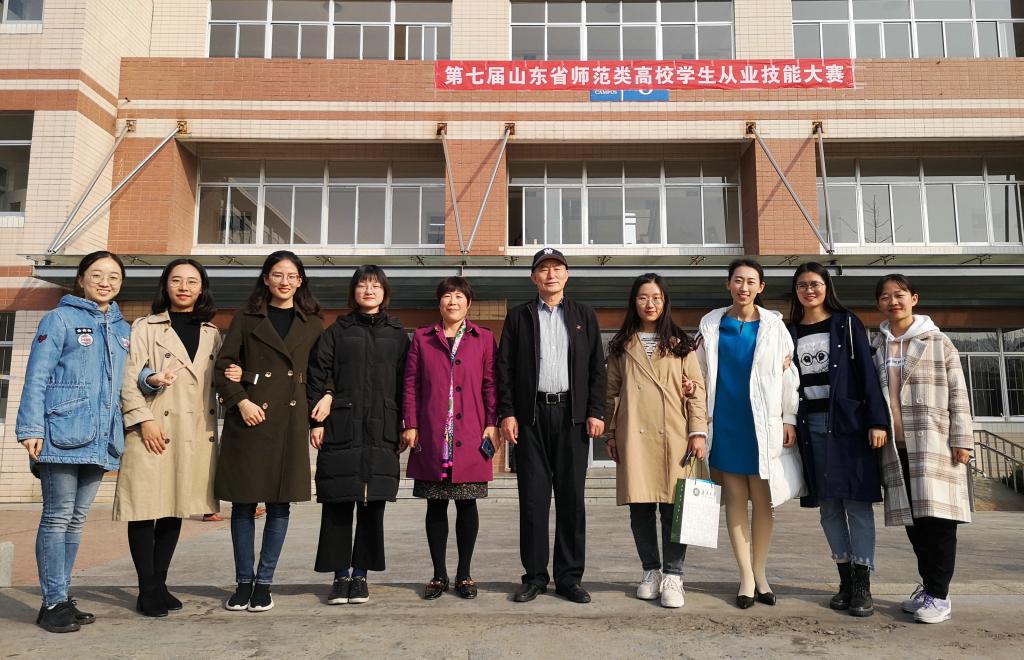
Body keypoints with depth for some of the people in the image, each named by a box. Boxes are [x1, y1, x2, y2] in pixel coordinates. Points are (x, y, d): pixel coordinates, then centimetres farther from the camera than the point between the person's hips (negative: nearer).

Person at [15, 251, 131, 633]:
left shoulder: (123, 329, 17)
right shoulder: (61, 319, 1)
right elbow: (37, 377, -4)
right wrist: (32, 429, -12)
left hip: (100, 439, 6)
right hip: (63, 434, -5)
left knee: (76, 521, 11)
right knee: (58, 517, -2)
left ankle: (62, 599, 19)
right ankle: (54, 603, 5)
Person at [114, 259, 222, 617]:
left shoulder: (213, 334, 16)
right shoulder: (145, 328, 6)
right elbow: (128, 378, -2)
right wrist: (143, 419, -13)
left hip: (196, 433, 4)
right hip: (153, 429, -3)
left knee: (175, 510, 9)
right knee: (146, 509, -3)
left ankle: (160, 583, 19)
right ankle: (148, 589, 6)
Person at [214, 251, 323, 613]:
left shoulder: (312, 324, 11)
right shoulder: (246, 319, 7)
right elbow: (223, 366, 2)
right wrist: (241, 399, -12)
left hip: (291, 419, 1)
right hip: (249, 417, -1)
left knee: (280, 502, 3)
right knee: (244, 501, 4)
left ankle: (264, 583, 14)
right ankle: (244, 582, 16)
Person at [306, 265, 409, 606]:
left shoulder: (397, 335, 12)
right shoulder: (337, 331, 9)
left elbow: (404, 382, 9)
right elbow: (318, 374, 4)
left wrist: (405, 427, 2)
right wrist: (316, 420, -5)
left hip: (382, 431, 1)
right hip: (341, 429, -1)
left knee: (373, 503, 3)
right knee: (337, 503, 1)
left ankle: (360, 574, 14)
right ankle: (340, 575, 12)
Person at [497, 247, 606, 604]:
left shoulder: (584, 316, 13)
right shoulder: (519, 316, 10)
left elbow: (597, 368, 8)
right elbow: (504, 367, 5)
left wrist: (596, 412, -1)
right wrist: (506, 413, -4)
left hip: (572, 415, 1)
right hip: (530, 415, 0)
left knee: (572, 497, 3)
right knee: (533, 498, 2)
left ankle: (569, 577, 12)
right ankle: (535, 575, 12)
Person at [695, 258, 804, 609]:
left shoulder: (774, 325, 4)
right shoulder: (711, 324, 6)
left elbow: (788, 375, 3)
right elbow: (701, 373, 9)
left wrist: (789, 419, -2)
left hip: (763, 425, 0)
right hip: (725, 424, 1)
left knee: (762, 500, 4)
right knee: (735, 499, 3)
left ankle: (760, 573, 20)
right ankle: (746, 577, 10)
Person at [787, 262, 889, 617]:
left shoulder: (847, 323, 4)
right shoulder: (790, 332, 12)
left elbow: (867, 372, -2)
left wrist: (877, 420, -10)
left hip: (849, 422, -3)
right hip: (811, 425, 3)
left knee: (856, 501, -4)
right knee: (828, 505, 5)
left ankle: (862, 585, 2)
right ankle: (845, 580, 14)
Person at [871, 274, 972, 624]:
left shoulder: (938, 342, 4)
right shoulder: (876, 348, 12)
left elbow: (958, 394, 1)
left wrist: (961, 440, -6)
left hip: (933, 444, -3)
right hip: (896, 447, 3)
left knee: (936, 516, -6)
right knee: (912, 519, 8)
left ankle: (939, 594, 2)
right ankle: (928, 585, 20)